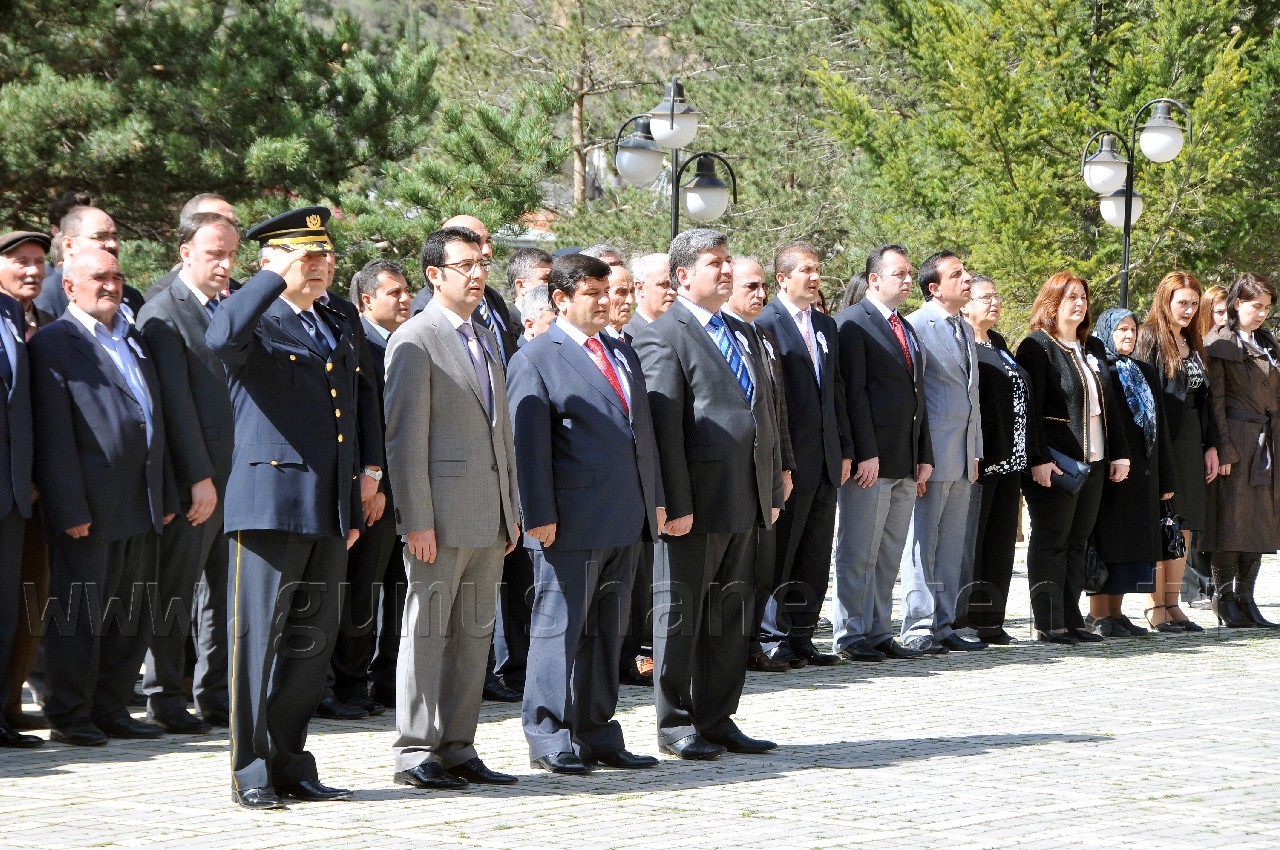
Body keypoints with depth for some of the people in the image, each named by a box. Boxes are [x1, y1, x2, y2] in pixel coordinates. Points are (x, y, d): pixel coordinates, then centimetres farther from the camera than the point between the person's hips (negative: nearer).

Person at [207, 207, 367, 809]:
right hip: (269, 504, -7)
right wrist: (278, 275, -23)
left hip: (328, 512, 7)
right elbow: (220, 337, -31)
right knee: (259, 637, -3)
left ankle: (290, 762, 19)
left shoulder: (338, 330, 19)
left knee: (313, 641, 10)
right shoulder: (258, 323, -4)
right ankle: (251, 772, 2)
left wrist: (353, 508, 20)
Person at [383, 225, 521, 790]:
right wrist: (416, 521, -17)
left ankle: (457, 749, 16)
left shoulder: (486, 340, 18)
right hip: (443, 516, -8)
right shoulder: (414, 340, -8)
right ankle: (415, 754, 2)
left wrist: (511, 510, 17)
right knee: (428, 632, -3)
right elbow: (405, 437, -12)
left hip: (490, 517, 8)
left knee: (475, 633, 10)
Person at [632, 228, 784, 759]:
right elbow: (663, 427, -15)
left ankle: (717, 720, 19)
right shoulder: (662, 338, -9)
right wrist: (675, 505, -20)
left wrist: (772, 492, 15)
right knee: (682, 612, 1)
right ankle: (675, 724, 7)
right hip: (697, 503, -8)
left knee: (731, 616, 12)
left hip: (745, 504, 8)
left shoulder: (743, 335, 18)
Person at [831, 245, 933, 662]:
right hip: (870, 459, -8)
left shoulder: (907, 330, 20)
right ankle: (851, 636, 1)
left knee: (888, 556, 11)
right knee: (858, 553, -4)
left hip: (905, 464, 8)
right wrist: (865, 453, -19)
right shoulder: (853, 322, -7)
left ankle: (879, 633, 16)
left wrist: (925, 456, 14)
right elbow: (853, 391, -13)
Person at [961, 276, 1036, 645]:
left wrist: (1026, 454, 17)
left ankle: (991, 621, 14)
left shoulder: (997, 344, 19)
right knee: (970, 540, -5)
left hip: (1007, 461, 9)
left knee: (1000, 541, 10)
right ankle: (964, 621, -1)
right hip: (977, 460, -9)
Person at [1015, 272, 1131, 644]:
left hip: (1093, 461, 7)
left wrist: (1119, 453, 14)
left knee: (1077, 542, 9)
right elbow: (1029, 408, -13)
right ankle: (1049, 623, -2)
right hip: (1054, 464, -7)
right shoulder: (1036, 348, -6)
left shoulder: (1094, 349, 17)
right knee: (1051, 541, -4)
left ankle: (1071, 619, 13)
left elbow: (1110, 404, 20)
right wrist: (1038, 460, -19)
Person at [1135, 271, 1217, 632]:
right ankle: (1156, 606, -3)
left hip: (1189, 441, 7)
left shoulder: (1193, 345, 17)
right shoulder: (1150, 338, -6)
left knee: (1185, 524, 6)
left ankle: (1172, 603, 10)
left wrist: (1211, 446, 13)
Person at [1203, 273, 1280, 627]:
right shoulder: (1219, 344, -5)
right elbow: (1215, 399, -10)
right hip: (1235, 442, -7)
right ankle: (1225, 602, 1)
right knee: (1231, 521, -6)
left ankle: (1245, 598, 12)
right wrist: (1224, 448, -16)